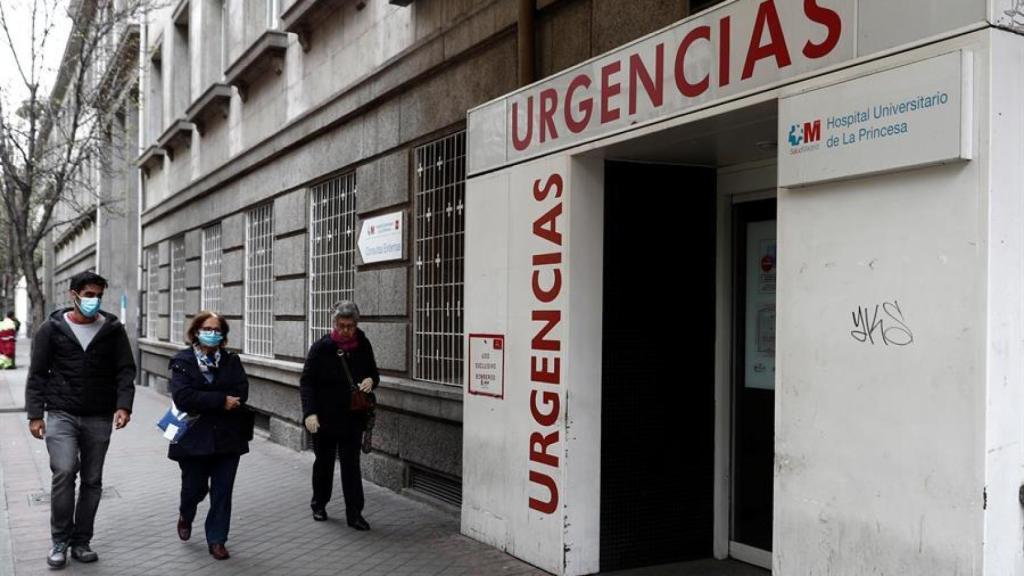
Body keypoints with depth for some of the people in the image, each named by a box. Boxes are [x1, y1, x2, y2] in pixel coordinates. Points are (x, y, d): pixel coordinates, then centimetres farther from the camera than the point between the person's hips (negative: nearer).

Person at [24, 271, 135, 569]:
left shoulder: (113, 330, 3)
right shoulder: (52, 329, 0)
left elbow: (126, 371, 1)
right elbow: (37, 374, 2)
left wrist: (123, 405, -13)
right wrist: (35, 414, -4)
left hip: (99, 419, 2)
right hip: (61, 415, -2)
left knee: (92, 480, 7)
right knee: (64, 471, -18)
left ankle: (81, 542, 22)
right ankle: (60, 541, 0)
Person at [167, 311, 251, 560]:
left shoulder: (231, 361, 5)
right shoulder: (183, 361, -2)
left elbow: (241, 393, -8)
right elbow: (182, 396, -17)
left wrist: (205, 405, -16)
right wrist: (222, 401, -20)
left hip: (227, 437, 2)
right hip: (194, 438, -2)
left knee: (222, 491, 4)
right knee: (195, 488, 8)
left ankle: (217, 540, 17)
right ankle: (185, 515, 42)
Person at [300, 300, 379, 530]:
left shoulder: (363, 346, -1)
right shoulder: (321, 347, -9)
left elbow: (374, 373, 14)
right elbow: (306, 382, -8)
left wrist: (371, 380, -11)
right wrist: (309, 412, -19)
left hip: (353, 417, 1)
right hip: (325, 417, -1)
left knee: (351, 465, 1)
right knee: (323, 462, 14)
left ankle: (354, 513, 5)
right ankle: (319, 504, 33)